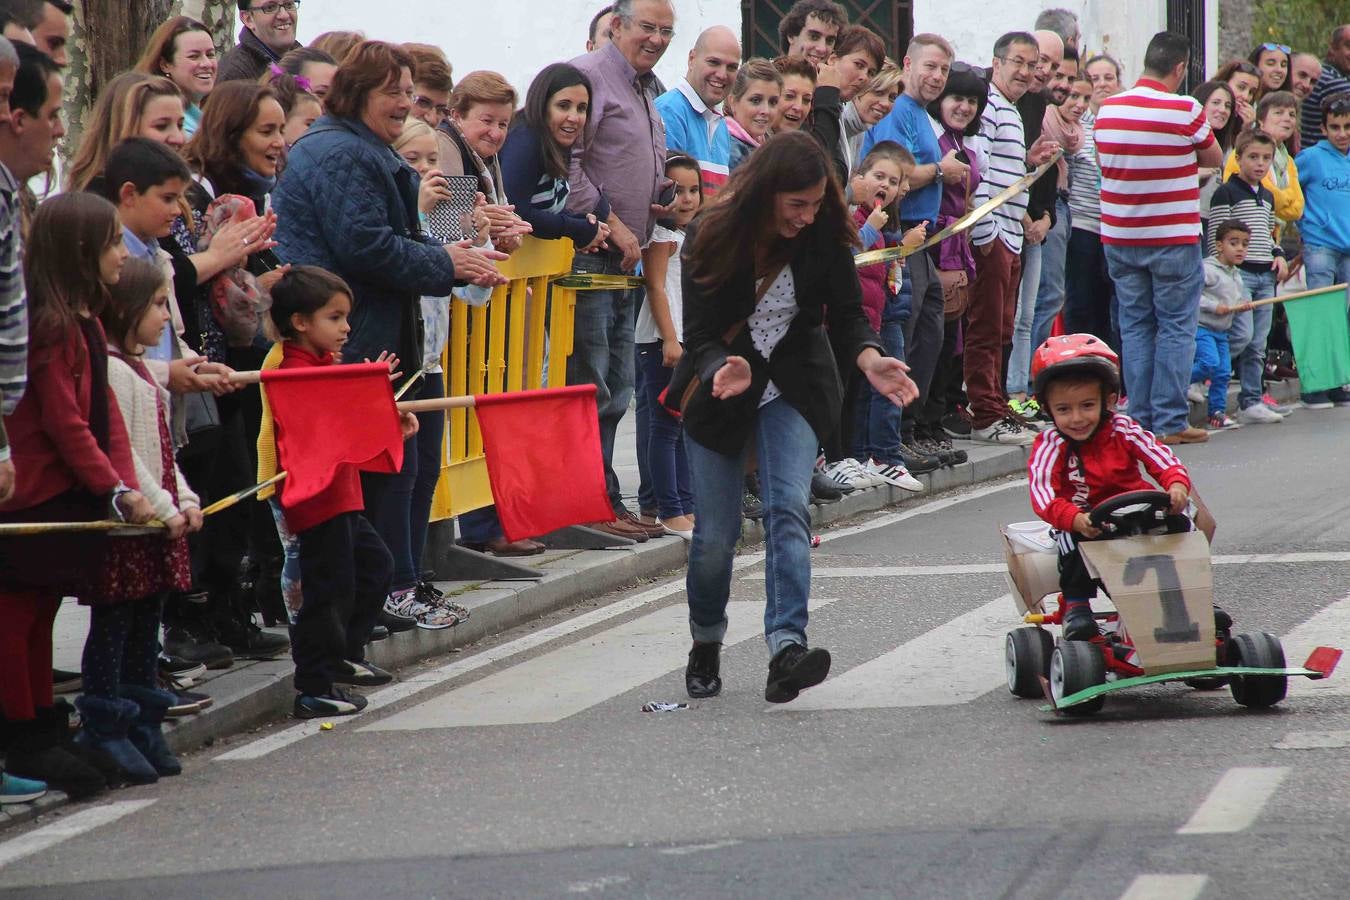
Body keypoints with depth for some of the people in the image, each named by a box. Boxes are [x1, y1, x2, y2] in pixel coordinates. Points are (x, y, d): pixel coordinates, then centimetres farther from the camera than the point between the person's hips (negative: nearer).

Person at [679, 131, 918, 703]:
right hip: (721, 389, -1)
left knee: (789, 509, -19)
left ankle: (786, 647, -31)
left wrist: (869, 359, -29)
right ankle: (706, 646, 26)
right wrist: (723, 371, -41)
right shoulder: (711, 238, -18)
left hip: (794, 387, 1)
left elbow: (846, 313, -7)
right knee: (715, 532, 1)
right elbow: (699, 335, -19)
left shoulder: (824, 235, -11)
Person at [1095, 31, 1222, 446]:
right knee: (1176, 329, 2)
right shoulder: (1185, 110, -13)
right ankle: (1169, 422, -1)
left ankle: (1141, 422, 10)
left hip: (1120, 237, 4)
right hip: (1173, 238, -4)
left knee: (1135, 328, 10)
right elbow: (1214, 158, 2)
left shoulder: (1106, 110, 1)